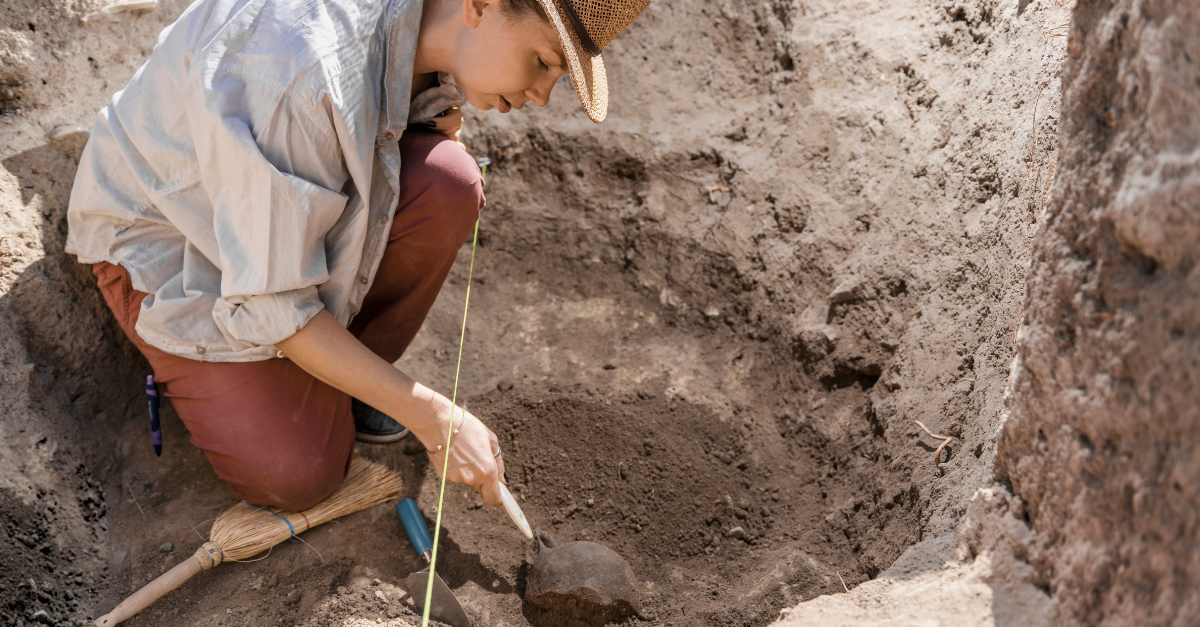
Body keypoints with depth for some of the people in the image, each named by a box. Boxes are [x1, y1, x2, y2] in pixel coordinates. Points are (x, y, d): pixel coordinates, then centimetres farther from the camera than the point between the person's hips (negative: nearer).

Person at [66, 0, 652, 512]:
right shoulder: (303, 71, -40)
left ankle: (333, 379, -2)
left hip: (289, 192, 6)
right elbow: (271, 304, -32)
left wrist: (445, 112, -18)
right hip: (168, 237, -6)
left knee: (447, 184, -25)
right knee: (298, 475, -18)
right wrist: (435, 419, -29)